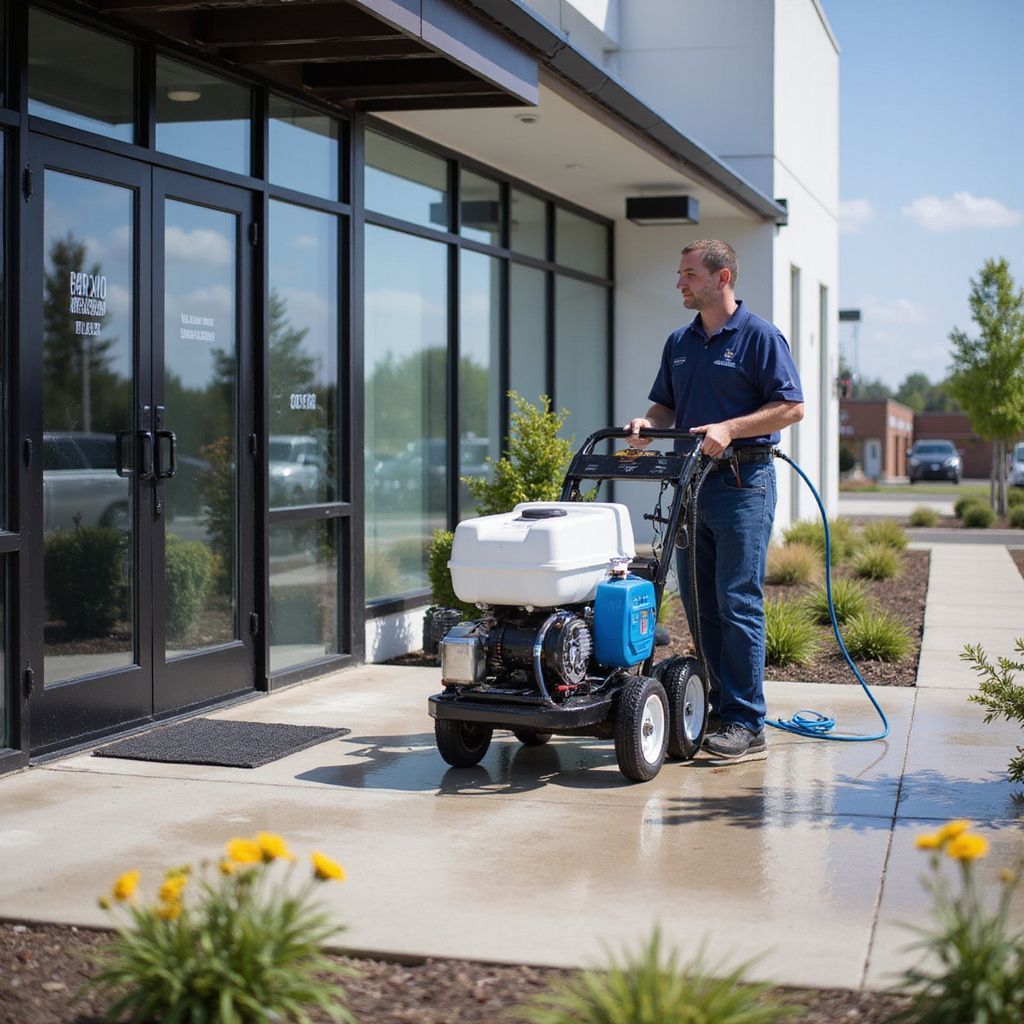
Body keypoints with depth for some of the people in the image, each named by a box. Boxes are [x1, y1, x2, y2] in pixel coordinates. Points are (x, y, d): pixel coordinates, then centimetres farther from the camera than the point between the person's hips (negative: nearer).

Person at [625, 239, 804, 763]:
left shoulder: (759, 336, -5)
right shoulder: (679, 342, 15)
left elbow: (790, 406, -10)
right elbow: (665, 405, 22)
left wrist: (729, 429, -20)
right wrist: (647, 423, -1)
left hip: (743, 483, -7)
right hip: (692, 482, 7)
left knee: (738, 603, -9)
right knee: (698, 603, 8)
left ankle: (746, 726, -6)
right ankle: (719, 707, 18)